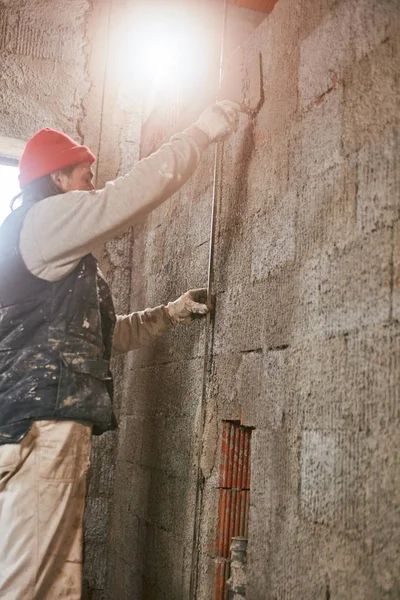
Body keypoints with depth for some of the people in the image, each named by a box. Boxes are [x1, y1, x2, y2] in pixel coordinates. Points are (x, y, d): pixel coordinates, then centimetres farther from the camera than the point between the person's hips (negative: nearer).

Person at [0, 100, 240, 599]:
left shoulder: (59, 264, 30)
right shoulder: (45, 217, 0)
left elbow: (103, 335, 35)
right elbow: (138, 190, -7)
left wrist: (171, 312, 31)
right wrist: (203, 131, 4)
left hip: (54, 432, 10)